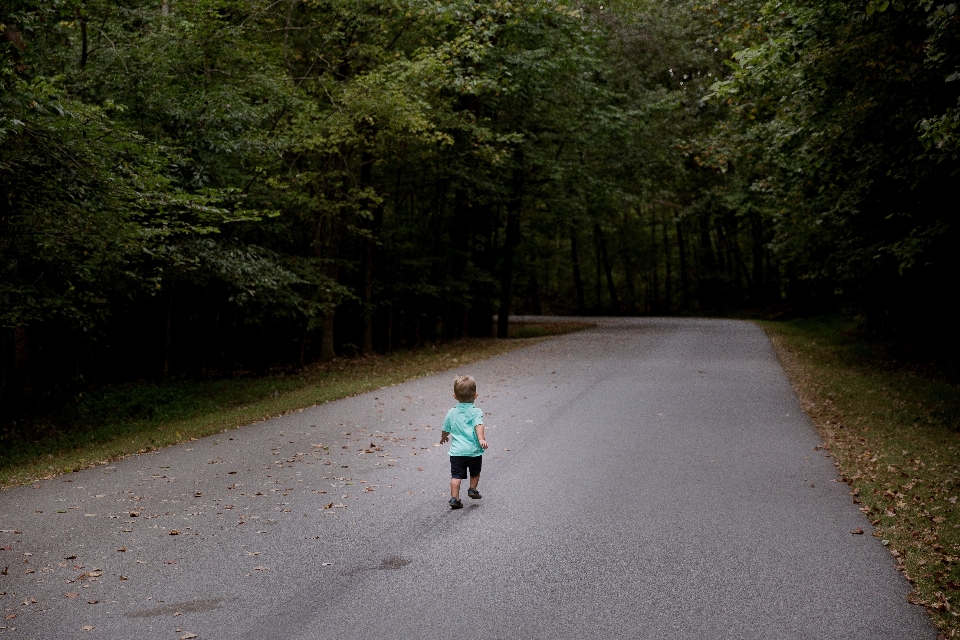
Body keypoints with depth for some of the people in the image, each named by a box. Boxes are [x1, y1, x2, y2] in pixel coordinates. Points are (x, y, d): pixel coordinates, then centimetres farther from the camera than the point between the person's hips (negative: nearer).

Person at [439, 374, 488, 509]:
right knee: (475, 473, 25)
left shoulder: (451, 413, 5)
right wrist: (481, 439, -33)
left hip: (456, 451, 1)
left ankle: (454, 498, -4)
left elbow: (446, 430, 18)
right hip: (474, 451, -1)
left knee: (456, 476, 3)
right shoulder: (476, 412, -4)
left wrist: (443, 438, 38)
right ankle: (472, 489, 32)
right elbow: (479, 426, -23)